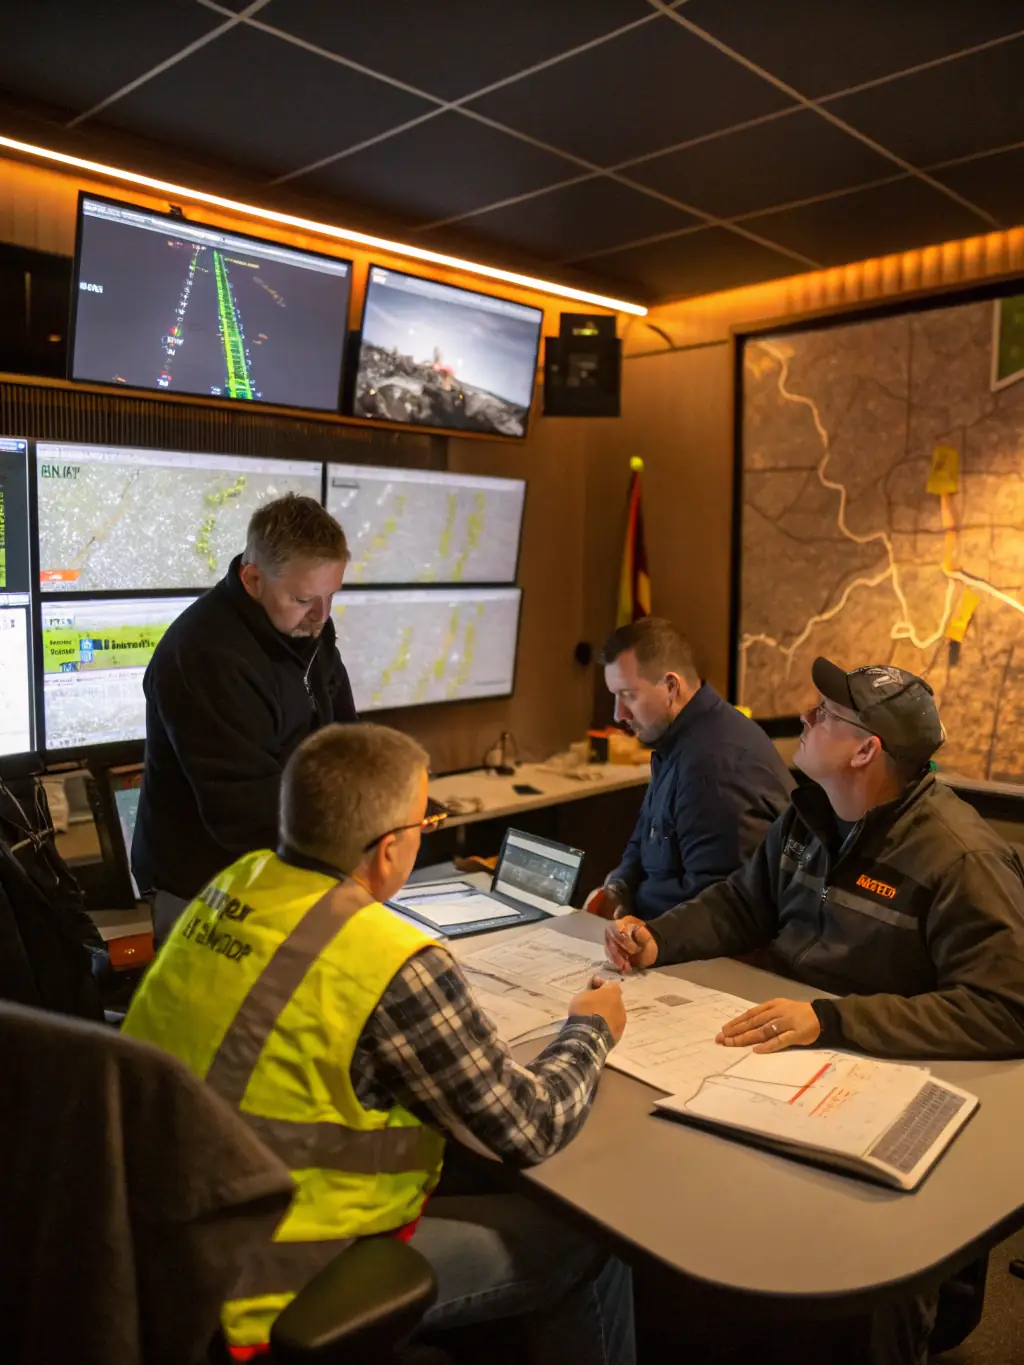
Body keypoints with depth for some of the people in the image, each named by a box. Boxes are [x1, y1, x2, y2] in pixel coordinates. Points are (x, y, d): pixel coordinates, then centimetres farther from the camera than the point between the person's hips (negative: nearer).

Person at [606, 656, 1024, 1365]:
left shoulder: (959, 858, -20)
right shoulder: (811, 812, 2)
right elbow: (743, 902, 14)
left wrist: (831, 1021, -33)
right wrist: (658, 939, -5)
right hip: (789, 1037, 7)